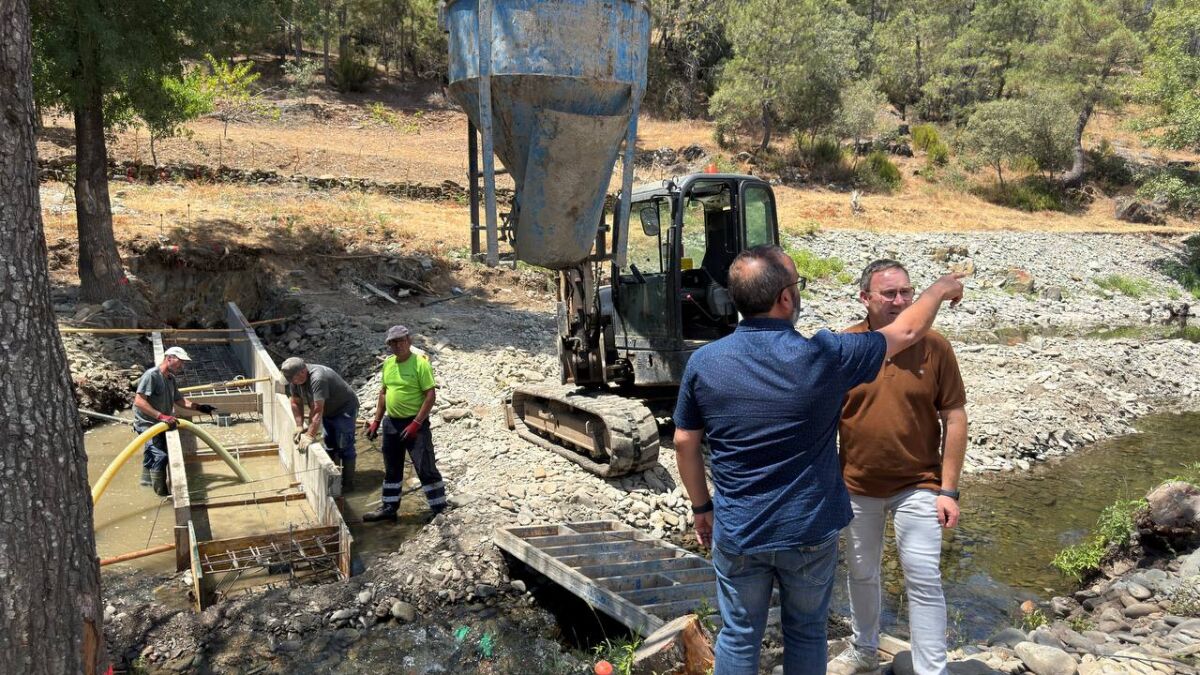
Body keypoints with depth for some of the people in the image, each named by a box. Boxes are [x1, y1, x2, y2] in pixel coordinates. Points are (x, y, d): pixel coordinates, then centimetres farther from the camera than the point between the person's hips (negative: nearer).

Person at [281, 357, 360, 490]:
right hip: (328, 412, 8)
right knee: (330, 446, 15)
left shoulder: (317, 378, -37)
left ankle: (347, 483, 0)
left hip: (344, 410, -8)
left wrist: (310, 435, -37)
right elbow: (296, 403, -1)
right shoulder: (295, 378, -12)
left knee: (344, 448, -7)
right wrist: (299, 426, -8)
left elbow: (317, 410, -38)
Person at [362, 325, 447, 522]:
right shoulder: (388, 364, 7)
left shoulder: (420, 363, -14)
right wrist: (376, 421, 13)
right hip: (391, 423, 7)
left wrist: (416, 424, -21)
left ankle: (440, 510, 4)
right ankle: (389, 508, 30)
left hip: (415, 424, -7)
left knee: (425, 468, -5)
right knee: (391, 469, 17)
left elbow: (431, 395, -17)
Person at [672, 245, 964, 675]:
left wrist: (702, 507, 14)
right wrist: (940, 290, 17)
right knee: (806, 632, 20)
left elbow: (685, 443, -1)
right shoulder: (823, 356, -18)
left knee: (739, 637, 16)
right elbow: (906, 333, -3)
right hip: (809, 531, -1)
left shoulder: (703, 362, -12)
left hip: (737, 532, 1)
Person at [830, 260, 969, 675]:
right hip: (856, 486, 2)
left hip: (917, 486, -2)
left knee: (924, 581, 2)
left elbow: (954, 418, -5)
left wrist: (949, 490, -8)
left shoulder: (935, 347, -9)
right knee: (861, 575, 18)